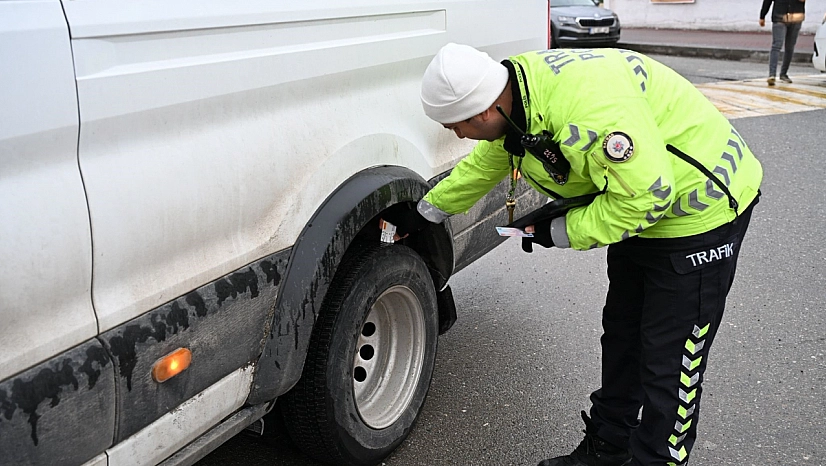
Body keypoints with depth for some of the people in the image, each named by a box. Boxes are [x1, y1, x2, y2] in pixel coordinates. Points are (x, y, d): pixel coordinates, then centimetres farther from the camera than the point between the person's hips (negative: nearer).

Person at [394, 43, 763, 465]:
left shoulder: (586, 106, -37)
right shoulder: (514, 99, -5)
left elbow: (647, 194, -33)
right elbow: (482, 165, 14)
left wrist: (562, 232, -22)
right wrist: (426, 212, 22)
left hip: (699, 206, -9)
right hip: (638, 205, 9)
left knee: (669, 361, -2)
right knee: (621, 338, 18)